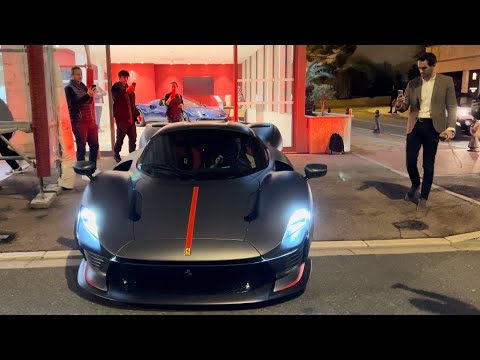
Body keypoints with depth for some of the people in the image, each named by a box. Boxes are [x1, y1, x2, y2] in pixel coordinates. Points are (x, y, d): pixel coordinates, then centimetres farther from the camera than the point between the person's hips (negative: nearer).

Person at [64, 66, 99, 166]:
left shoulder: (82, 86, 17)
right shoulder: (69, 88, -3)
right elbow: (74, 104, -16)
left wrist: (91, 95, 1)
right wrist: (87, 95, -24)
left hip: (90, 120, 7)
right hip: (79, 122, -7)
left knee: (94, 145, 7)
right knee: (81, 148, -5)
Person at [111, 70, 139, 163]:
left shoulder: (128, 87, 19)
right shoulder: (116, 87, -2)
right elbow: (116, 97, -24)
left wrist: (137, 113, 13)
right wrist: (126, 91, -39)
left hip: (131, 118, 6)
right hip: (121, 118, -6)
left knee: (133, 138, 7)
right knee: (120, 138, -2)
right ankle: (116, 155, 13)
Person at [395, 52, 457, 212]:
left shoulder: (446, 81, 2)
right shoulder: (413, 83, 8)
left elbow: (451, 107, 1)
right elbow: (404, 107, 8)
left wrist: (450, 127, -11)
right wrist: (399, 104, -16)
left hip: (432, 127, -2)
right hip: (415, 126, 2)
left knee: (428, 165, 2)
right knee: (410, 162, 0)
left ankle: (423, 198, 14)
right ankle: (415, 184, 31)